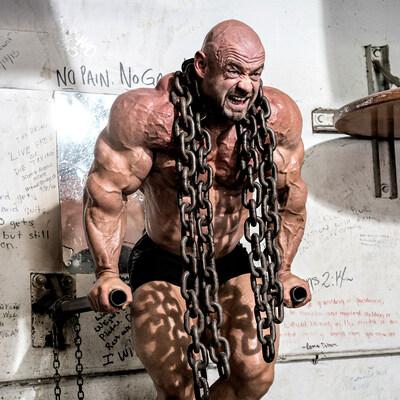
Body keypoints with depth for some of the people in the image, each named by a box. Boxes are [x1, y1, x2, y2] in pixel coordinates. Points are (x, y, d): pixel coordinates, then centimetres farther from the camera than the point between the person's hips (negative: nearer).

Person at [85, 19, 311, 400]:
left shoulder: (276, 116, -13)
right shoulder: (149, 114, -25)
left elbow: (288, 195, 3)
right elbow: (105, 188, -14)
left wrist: (283, 271, 5)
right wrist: (107, 274, -14)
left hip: (232, 261, 4)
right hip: (163, 261, -3)